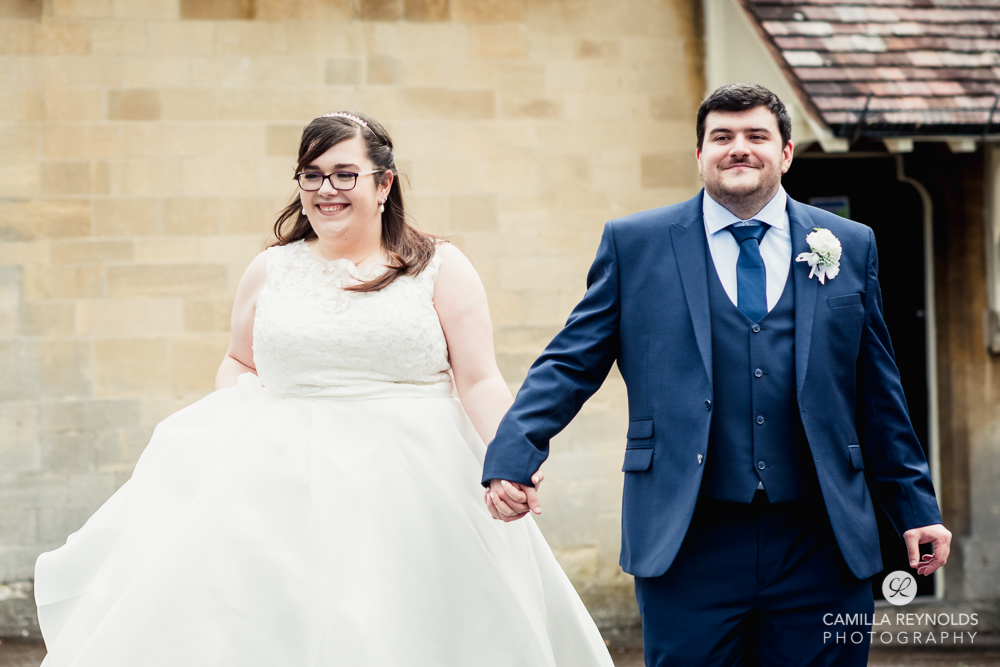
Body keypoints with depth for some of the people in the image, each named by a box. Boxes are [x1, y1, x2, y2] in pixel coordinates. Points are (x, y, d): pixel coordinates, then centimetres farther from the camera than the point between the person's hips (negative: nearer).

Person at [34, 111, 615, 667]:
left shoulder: (440, 268, 4)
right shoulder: (271, 271, 12)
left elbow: (481, 383, -1)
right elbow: (239, 363, 26)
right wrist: (234, 432, 4)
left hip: (409, 490, -2)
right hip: (287, 489, 2)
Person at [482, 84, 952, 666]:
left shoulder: (851, 247, 11)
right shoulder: (634, 244, 6)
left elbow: (878, 395, 14)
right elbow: (571, 365, 3)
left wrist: (917, 508, 13)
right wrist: (513, 457, -12)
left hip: (820, 551, 2)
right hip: (688, 548, -1)